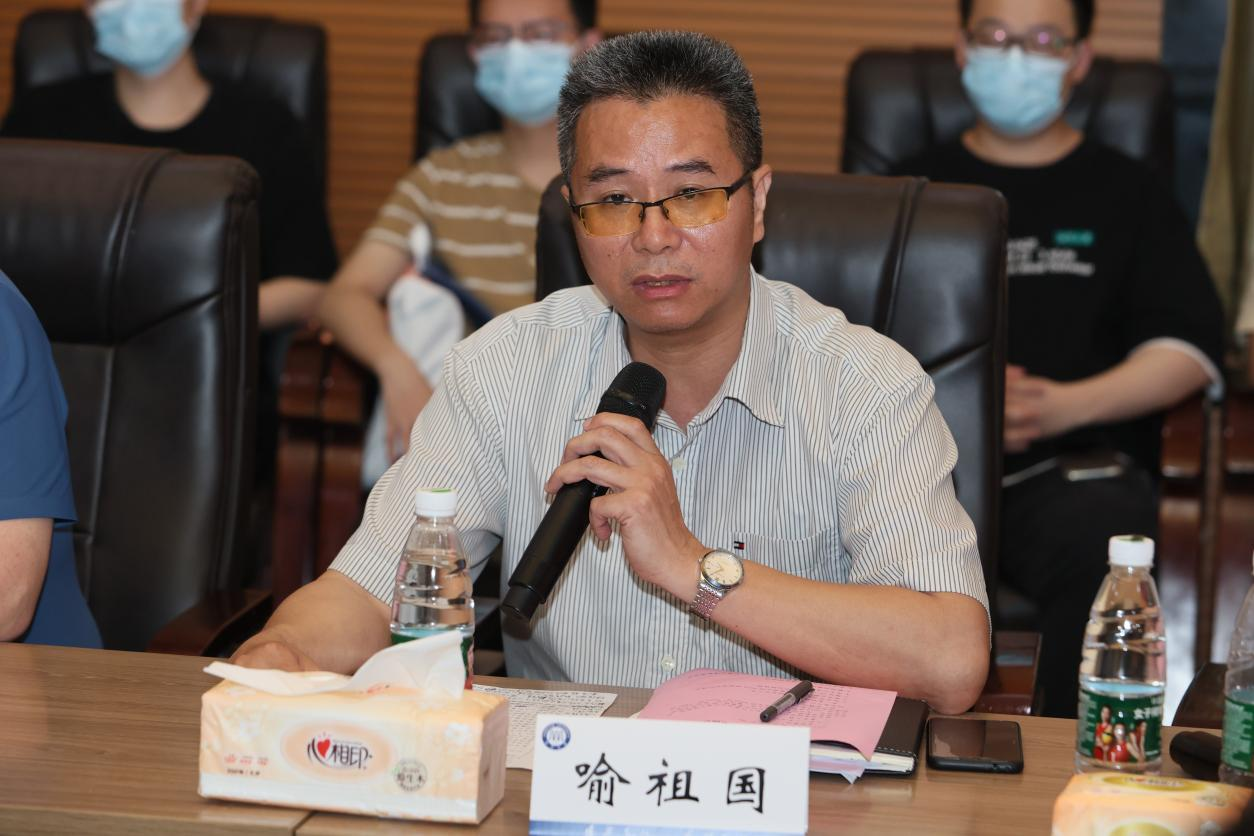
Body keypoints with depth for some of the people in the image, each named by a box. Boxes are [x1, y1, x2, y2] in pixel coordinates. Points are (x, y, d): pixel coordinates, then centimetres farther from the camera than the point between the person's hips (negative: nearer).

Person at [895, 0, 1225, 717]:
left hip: (1077, 463, -1)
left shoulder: (1125, 194, 19)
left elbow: (1191, 347, 8)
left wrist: (1069, 403, -10)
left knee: (1100, 547, -36)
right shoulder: (916, 191, 22)